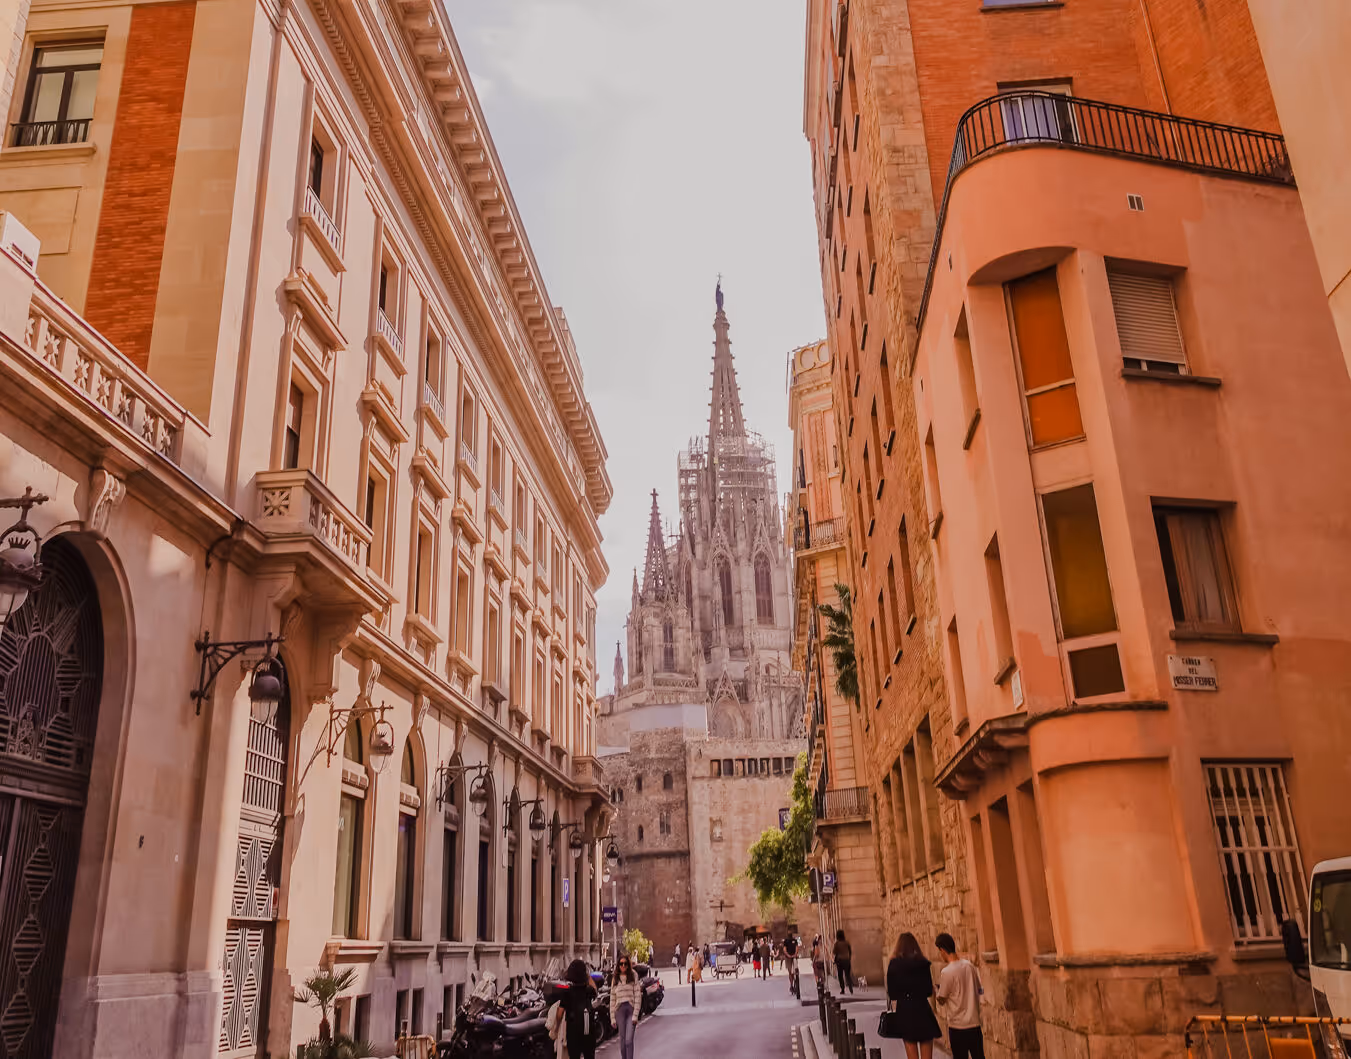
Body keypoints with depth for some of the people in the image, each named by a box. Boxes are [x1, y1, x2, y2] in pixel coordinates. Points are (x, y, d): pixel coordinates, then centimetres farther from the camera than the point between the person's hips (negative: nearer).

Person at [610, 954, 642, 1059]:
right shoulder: (615, 980, 10)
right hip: (620, 1010, 3)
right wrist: (612, 1018, 4)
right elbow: (612, 999, 9)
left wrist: (635, 1015, -10)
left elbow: (638, 996, -3)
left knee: (629, 1040, -12)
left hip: (631, 1009, -3)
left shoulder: (633, 977, 2)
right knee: (622, 1040, 5)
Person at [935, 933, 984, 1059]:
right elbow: (979, 990, 11)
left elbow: (941, 1000, -9)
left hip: (958, 1026, -5)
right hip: (974, 1022, 5)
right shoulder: (969, 965, 0)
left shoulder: (946, 972, -17)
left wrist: (934, 994, 11)